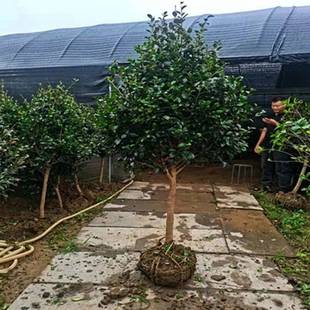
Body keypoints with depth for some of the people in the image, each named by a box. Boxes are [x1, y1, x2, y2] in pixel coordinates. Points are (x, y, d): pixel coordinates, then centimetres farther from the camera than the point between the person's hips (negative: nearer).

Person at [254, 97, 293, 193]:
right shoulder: (270, 116, 17)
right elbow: (264, 131, 17)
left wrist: (275, 123, -26)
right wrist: (258, 144, 13)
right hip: (267, 146, 7)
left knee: (281, 168, -4)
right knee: (267, 167, 13)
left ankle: (283, 188, 4)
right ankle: (267, 185, 25)